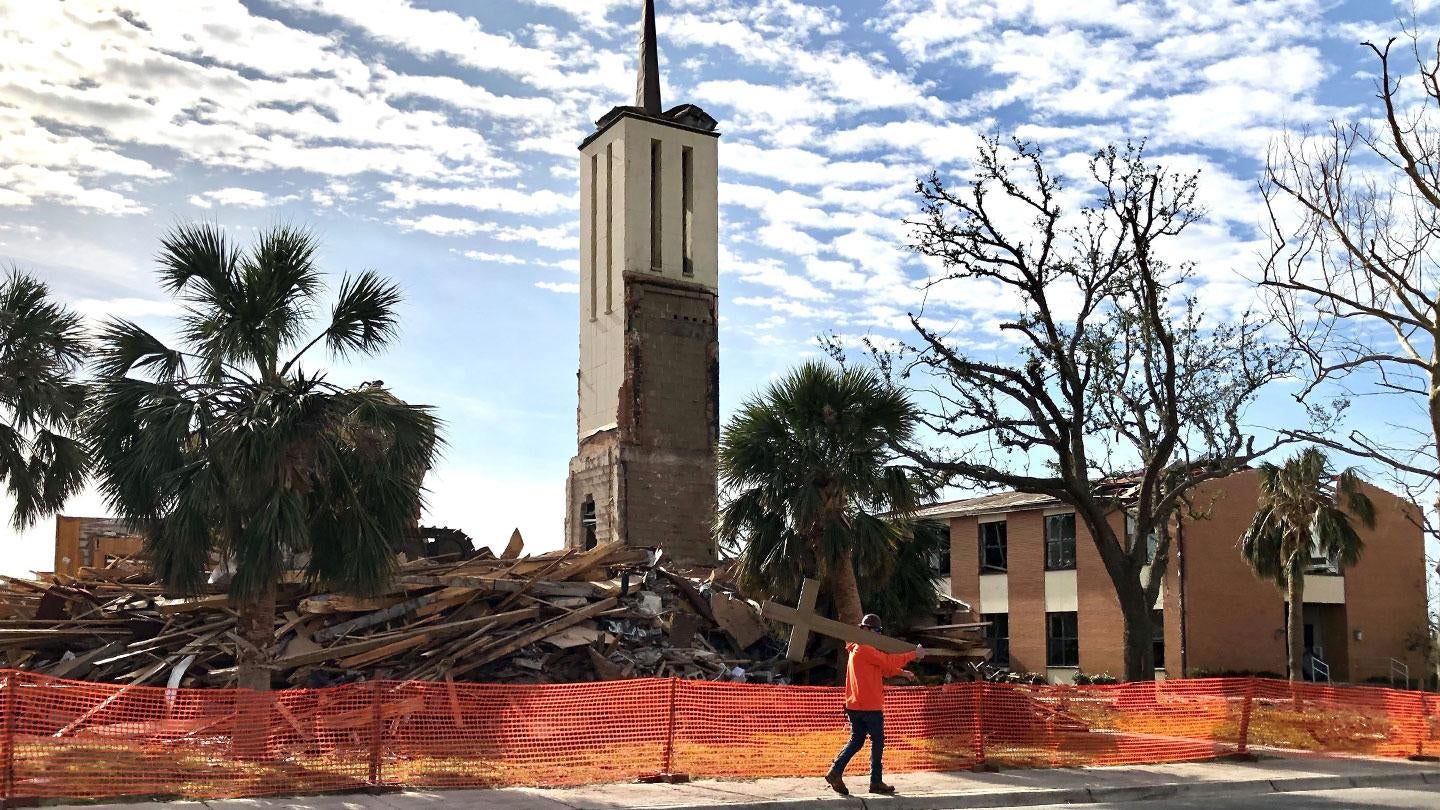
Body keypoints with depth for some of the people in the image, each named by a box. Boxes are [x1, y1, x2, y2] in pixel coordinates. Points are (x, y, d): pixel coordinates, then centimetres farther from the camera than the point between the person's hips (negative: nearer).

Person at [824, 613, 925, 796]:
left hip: (855, 705, 9)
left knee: (856, 741, 11)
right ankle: (876, 782, 6)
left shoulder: (857, 650, 18)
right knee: (878, 742, 2)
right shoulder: (865, 650, -14)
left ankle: (835, 772, -4)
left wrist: (902, 672, 13)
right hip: (870, 705, -9)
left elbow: (882, 668, 21)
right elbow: (888, 661, -17)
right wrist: (914, 654, -9)